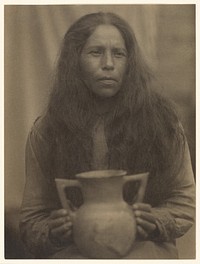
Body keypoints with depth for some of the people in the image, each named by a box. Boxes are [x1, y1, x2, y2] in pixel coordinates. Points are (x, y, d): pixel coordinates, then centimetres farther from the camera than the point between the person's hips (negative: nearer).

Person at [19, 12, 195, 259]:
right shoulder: (45, 131, 3)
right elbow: (31, 221, 9)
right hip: (72, 250, 1)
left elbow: (184, 203, 10)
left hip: (144, 246, 0)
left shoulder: (161, 119, 2)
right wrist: (51, 232, -14)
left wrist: (155, 222, -12)